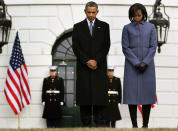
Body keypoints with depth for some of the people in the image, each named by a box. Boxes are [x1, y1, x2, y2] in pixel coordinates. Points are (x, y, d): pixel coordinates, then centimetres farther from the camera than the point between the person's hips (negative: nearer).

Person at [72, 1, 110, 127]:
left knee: (100, 96, -4)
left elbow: (106, 46, 3)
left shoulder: (104, 26, 10)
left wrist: (96, 61, -9)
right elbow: (76, 47, 2)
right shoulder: (78, 27, 9)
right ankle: (86, 124, 3)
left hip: (100, 67, 0)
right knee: (84, 96, -2)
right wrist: (87, 61, -9)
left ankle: (99, 123, 1)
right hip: (83, 67, 0)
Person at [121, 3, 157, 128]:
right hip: (131, 65, -1)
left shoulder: (151, 27, 8)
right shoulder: (127, 28, 6)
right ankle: (134, 125, 1)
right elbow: (125, 48, 0)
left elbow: (153, 47, 3)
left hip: (147, 65, 1)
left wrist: (145, 63, -9)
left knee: (147, 94, -1)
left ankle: (145, 124, 5)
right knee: (132, 93, -4)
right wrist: (137, 63, -10)